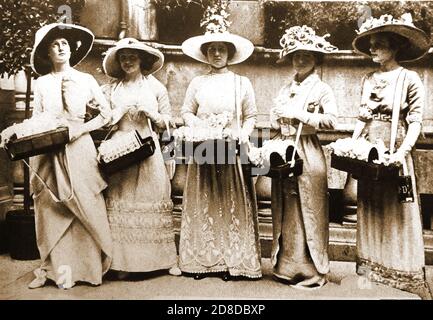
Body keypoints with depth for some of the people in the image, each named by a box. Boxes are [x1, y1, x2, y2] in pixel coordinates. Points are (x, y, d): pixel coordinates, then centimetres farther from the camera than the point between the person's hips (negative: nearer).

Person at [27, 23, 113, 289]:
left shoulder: (86, 80, 6)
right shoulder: (41, 83, 10)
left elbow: (107, 114, 5)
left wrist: (80, 129, -7)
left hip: (79, 149, -1)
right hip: (49, 152, 2)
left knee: (84, 208, -2)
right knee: (51, 210, 2)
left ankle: (85, 266, 8)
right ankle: (54, 268, 12)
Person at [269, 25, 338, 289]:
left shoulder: (322, 89, -1)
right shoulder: (286, 88, 16)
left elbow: (331, 120, -14)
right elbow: (274, 118, 20)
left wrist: (299, 114, -15)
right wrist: (279, 117, -2)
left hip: (307, 153, -6)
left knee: (308, 210, -2)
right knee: (285, 210, 9)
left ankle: (312, 270, 8)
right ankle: (287, 265, 20)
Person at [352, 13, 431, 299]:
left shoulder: (409, 79, -5)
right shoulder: (368, 80, 10)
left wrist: (403, 152, -21)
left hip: (394, 153, -5)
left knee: (397, 213, 1)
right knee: (371, 210, 11)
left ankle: (404, 274, 14)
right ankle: (372, 266, 25)